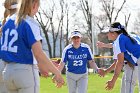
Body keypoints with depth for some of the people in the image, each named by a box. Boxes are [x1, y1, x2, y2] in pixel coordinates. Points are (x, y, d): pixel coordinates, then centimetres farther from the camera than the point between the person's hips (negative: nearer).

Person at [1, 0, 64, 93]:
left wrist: (38, 65, 19)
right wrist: (57, 72, -13)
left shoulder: (8, 22, 10)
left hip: (8, 71, 7)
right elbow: (38, 53, -20)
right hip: (26, 72, -7)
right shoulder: (30, 23, -12)